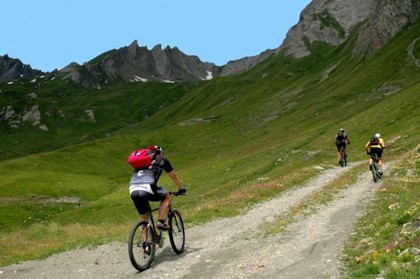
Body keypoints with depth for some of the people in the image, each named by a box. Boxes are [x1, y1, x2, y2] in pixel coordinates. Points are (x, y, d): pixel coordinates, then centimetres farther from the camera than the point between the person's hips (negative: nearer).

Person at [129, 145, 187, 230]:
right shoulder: (161, 160, 21)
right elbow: (174, 177, 28)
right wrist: (182, 189, 43)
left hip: (133, 191, 4)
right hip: (147, 189, -4)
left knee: (144, 219, 20)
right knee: (166, 197, 25)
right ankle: (161, 222, 12)